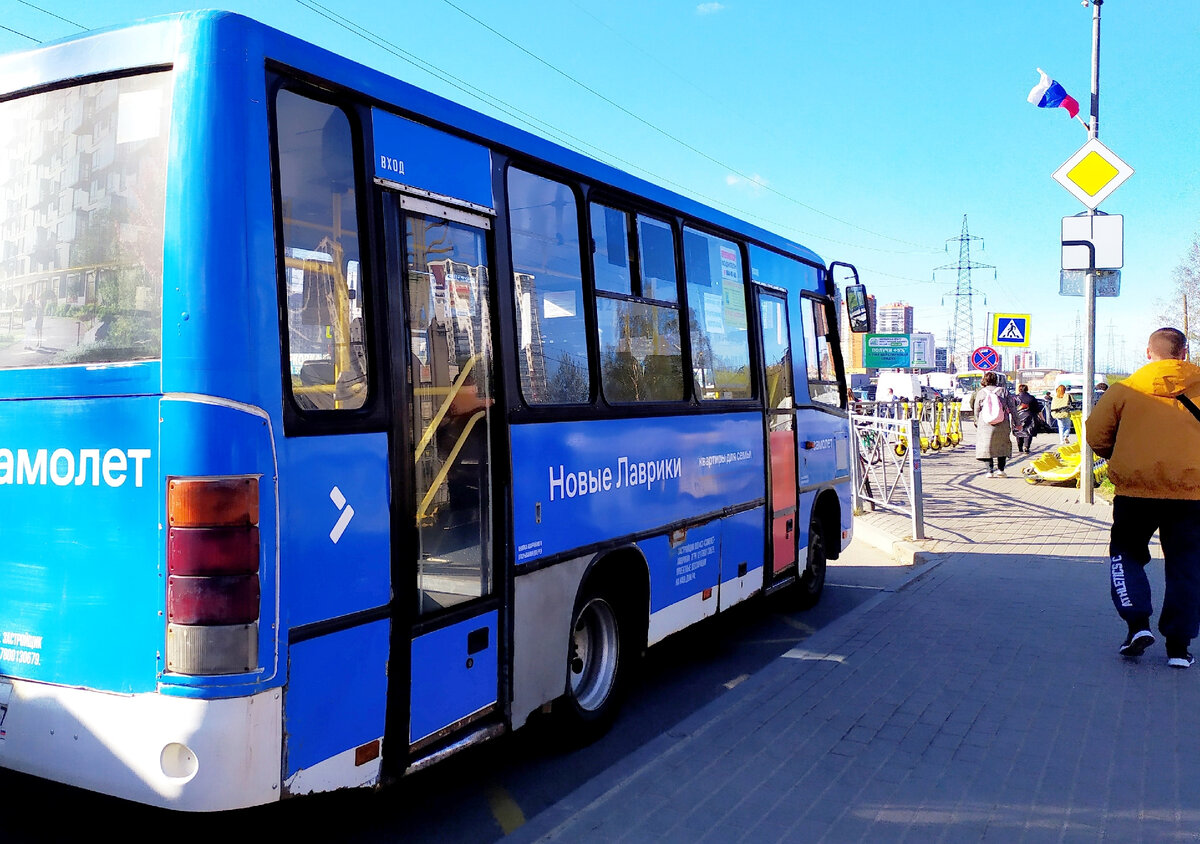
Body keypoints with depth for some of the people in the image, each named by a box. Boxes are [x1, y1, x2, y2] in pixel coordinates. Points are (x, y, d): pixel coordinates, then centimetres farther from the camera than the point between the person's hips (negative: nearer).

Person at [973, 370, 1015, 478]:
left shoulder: (980, 392, 4)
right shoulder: (1004, 391, 4)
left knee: (986, 447, 4)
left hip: (985, 425, -1)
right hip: (1002, 424, 1)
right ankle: (1001, 470, 9)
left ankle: (990, 470, -5)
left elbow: (976, 410, 7)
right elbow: (1011, 408, 3)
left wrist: (977, 422, 19)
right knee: (1002, 446, 14)